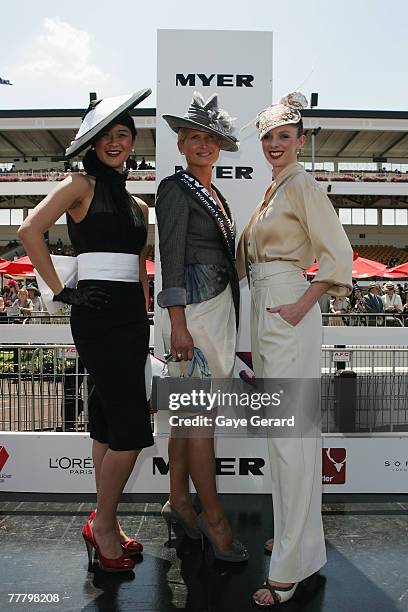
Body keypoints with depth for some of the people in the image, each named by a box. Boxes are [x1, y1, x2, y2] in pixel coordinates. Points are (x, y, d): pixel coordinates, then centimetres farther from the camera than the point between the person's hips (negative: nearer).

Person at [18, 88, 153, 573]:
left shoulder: (137, 205, 18)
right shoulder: (81, 185, -2)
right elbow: (29, 231, -13)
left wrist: (144, 322, 16)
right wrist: (60, 291, -12)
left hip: (132, 316, 7)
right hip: (97, 314, -7)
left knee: (108, 422, 13)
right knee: (131, 427, -8)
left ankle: (104, 524, 26)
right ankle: (104, 524, 13)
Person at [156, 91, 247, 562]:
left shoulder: (214, 194, 19)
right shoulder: (176, 189, -5)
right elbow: (171, 258, -13)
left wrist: (228, 314, 16)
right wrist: (178, 324, -19)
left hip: (218, 305, 8)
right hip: (191, 308, -8)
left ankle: (178, 502, 25)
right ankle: (213, 517, 11)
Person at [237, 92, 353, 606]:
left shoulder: (303, 184, -6)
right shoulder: (273, 188, 20)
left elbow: (338, 255, -13)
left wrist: (301, 306, -18)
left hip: (287, 310, -10)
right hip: (263, 309, 10)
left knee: (290, 432, -6)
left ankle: (291, 565, 5)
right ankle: (293, 533, 32)